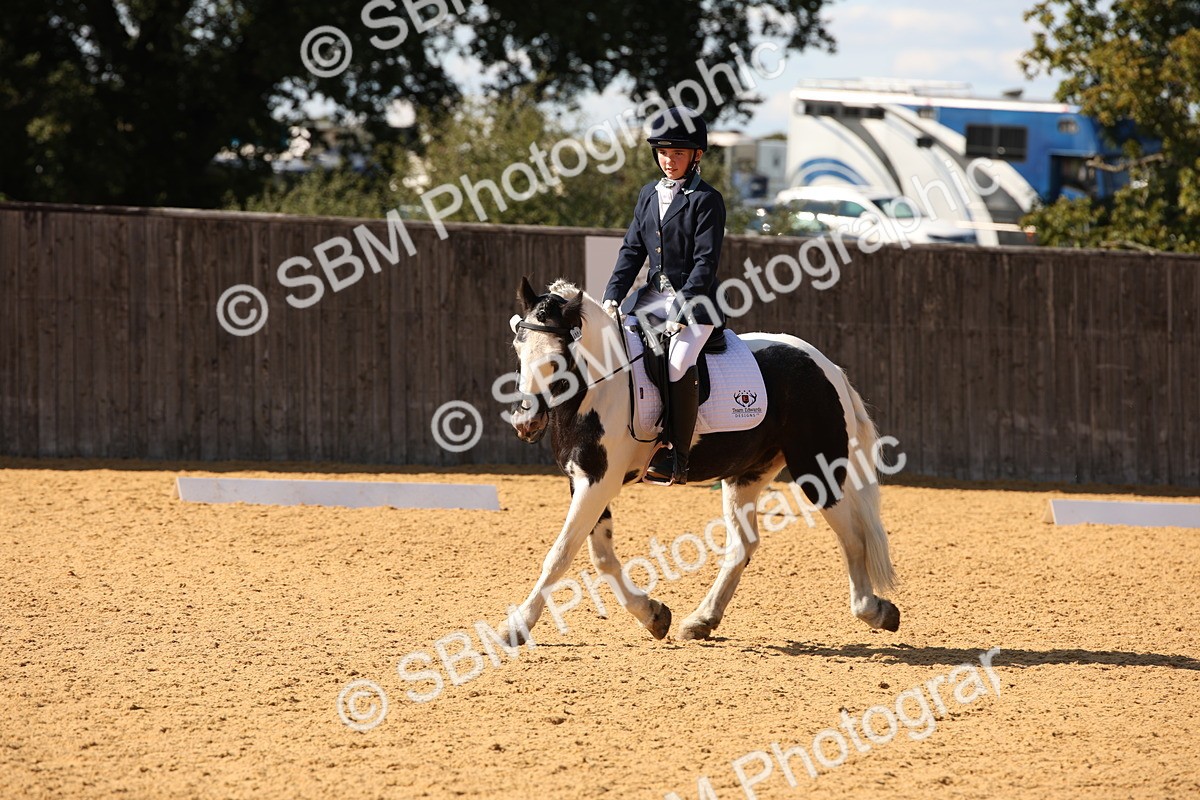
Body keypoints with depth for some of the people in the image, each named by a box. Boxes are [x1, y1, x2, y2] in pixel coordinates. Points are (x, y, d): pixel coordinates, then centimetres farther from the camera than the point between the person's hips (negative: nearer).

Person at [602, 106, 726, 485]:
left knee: (679, 362, -29)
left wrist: (681, 311, -21)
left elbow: (705, 262, -12)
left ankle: (676, 458, -25)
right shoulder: (649, 195, 14)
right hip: (654, 296, 7)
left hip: (695, 301, -7)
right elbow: (632, 250, 11)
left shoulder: (706, 200, -6)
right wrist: (612, 297, -3)